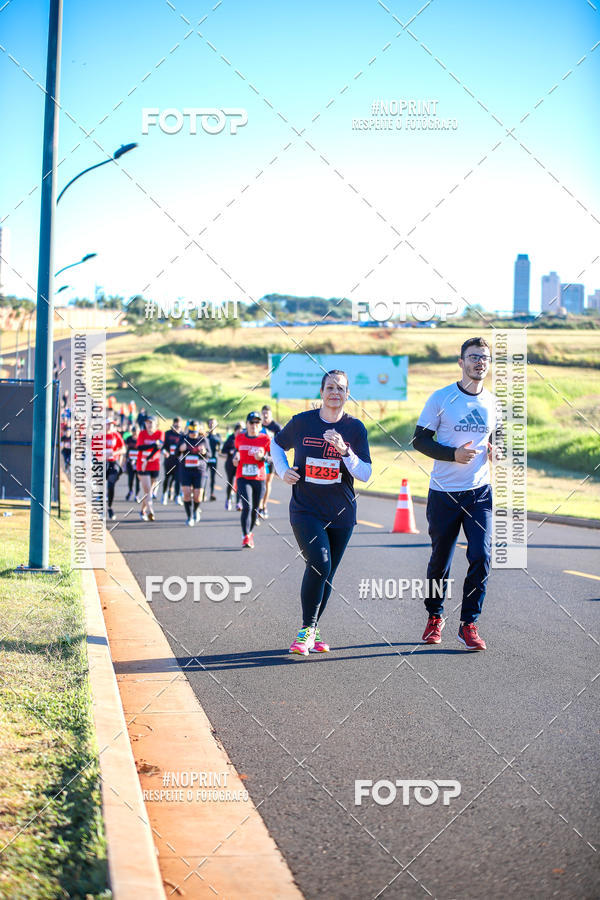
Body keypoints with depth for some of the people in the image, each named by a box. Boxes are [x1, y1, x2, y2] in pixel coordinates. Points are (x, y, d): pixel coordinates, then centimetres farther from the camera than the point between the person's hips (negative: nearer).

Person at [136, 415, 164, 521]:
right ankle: (150, 512, -23)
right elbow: (139, 447, -13)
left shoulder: (160, 434, -1)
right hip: (142, 466, -1)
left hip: (155, 466, 1)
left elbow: (158, 447, -14)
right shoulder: (142, 433, 2)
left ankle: (143, 511, 26)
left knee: (149, 490, 9)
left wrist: (147, 460, -22)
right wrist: (154, 445, -23)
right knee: (147, 490, -12)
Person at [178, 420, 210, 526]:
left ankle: (196, 509, 30)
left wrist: (204, 452, -16)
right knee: (187, 493, -9)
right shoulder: (183, 439, 5)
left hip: (200, 470, -1)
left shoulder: (203, 440, 2)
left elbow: (209, 455, 6)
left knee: (198, 496, -4)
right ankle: (190, 517, 3)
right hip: (186, 470, 1)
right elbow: (177, 455, 8)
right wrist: (180, 449, -14)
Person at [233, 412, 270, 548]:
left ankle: (250, 533, 32)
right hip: (243, 478, -1)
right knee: (247, 506, -17)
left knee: (255, 509, 11)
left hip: (259, 479, 1)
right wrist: (236, 457, 7)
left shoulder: (265, 439, -2)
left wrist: (262, 457, -17)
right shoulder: (239, 437, 4)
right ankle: (245, 537, -16)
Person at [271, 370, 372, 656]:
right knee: (319, 563, -21)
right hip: (305, 510, -2)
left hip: (341, 514, 2)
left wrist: (344, 451, -22)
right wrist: (283, 471, 0)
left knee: (326, 574, 8)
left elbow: (365, 475, -6)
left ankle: (312, 632, 25)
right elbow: (277, 444, 17)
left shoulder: (355, 428, -1)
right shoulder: (302, 422, -2)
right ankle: (306, 629, -7)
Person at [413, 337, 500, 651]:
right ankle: (435, 617, 31)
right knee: (440, 560, 8)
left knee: (481, 557, -11)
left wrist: (494, 449, -2)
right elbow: (420, 439, -4)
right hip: (444, 493, -2)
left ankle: (468, 624, 0)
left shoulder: (492, 402, 6)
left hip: (480, 492, 2)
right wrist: (454, 454, -19)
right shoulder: (441, 398, -5)